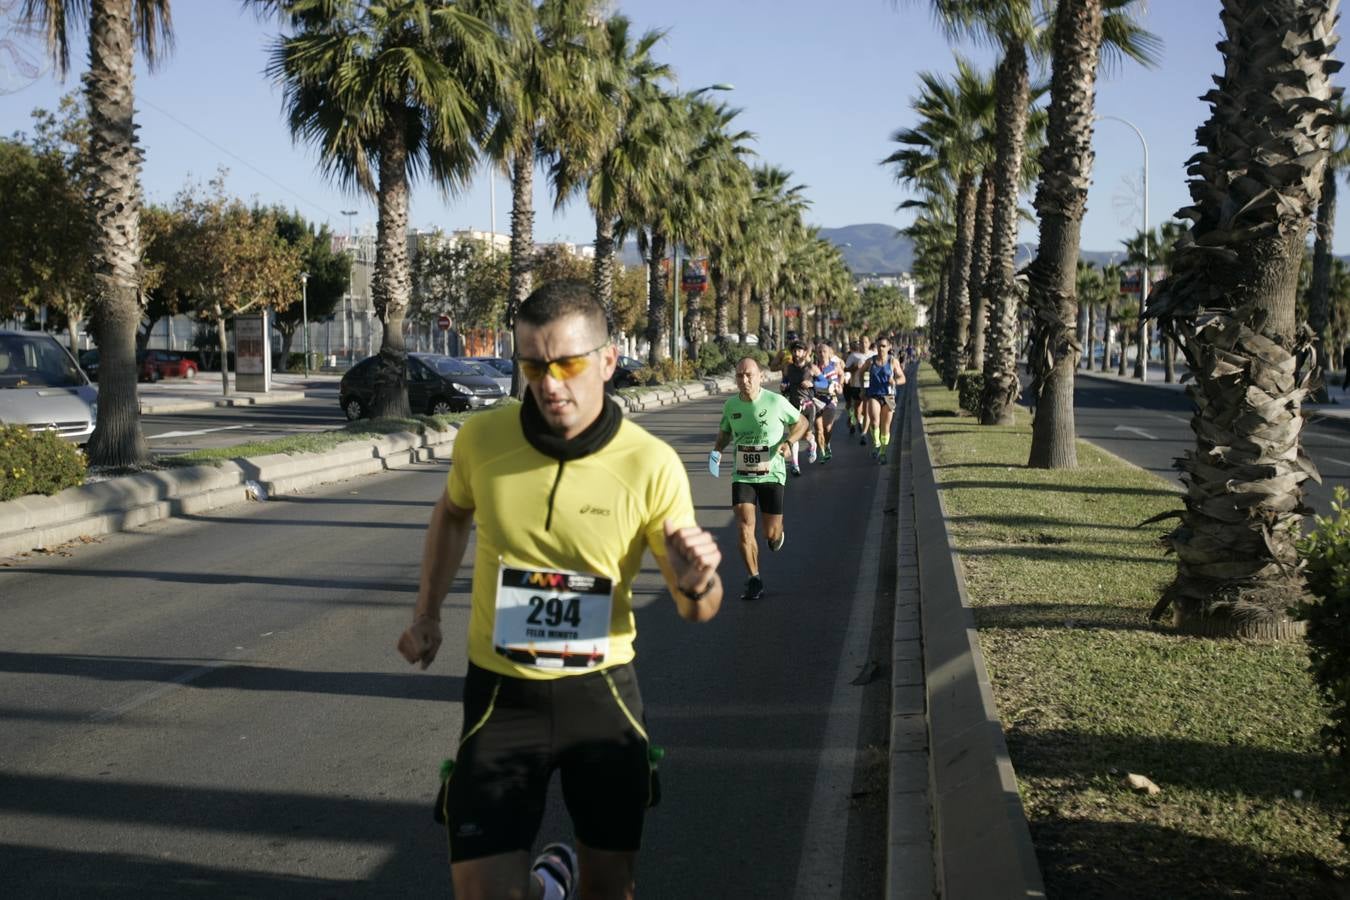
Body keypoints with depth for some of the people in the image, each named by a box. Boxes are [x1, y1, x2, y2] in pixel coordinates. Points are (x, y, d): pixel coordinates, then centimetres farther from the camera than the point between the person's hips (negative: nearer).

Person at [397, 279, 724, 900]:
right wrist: (426, 615, 16)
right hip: (500, 692, 1)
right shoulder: (481, 437, -10)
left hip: (600, 688, 0)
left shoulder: (652, 465, -15)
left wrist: (697, 582, -30)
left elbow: (696, 611, -8)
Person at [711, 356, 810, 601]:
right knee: (745, 527, -12)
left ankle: (778, 533, 42)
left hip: (771, 474, -2)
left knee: (770, 533, 2)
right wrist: (717, 450, -2)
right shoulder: (730, 405, -1)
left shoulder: (776, 402, -12)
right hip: (742, 476, 2)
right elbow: (725, 432, 18)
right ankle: (754, 581, 1)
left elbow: (801, 422, 4)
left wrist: (788, 442, -14)